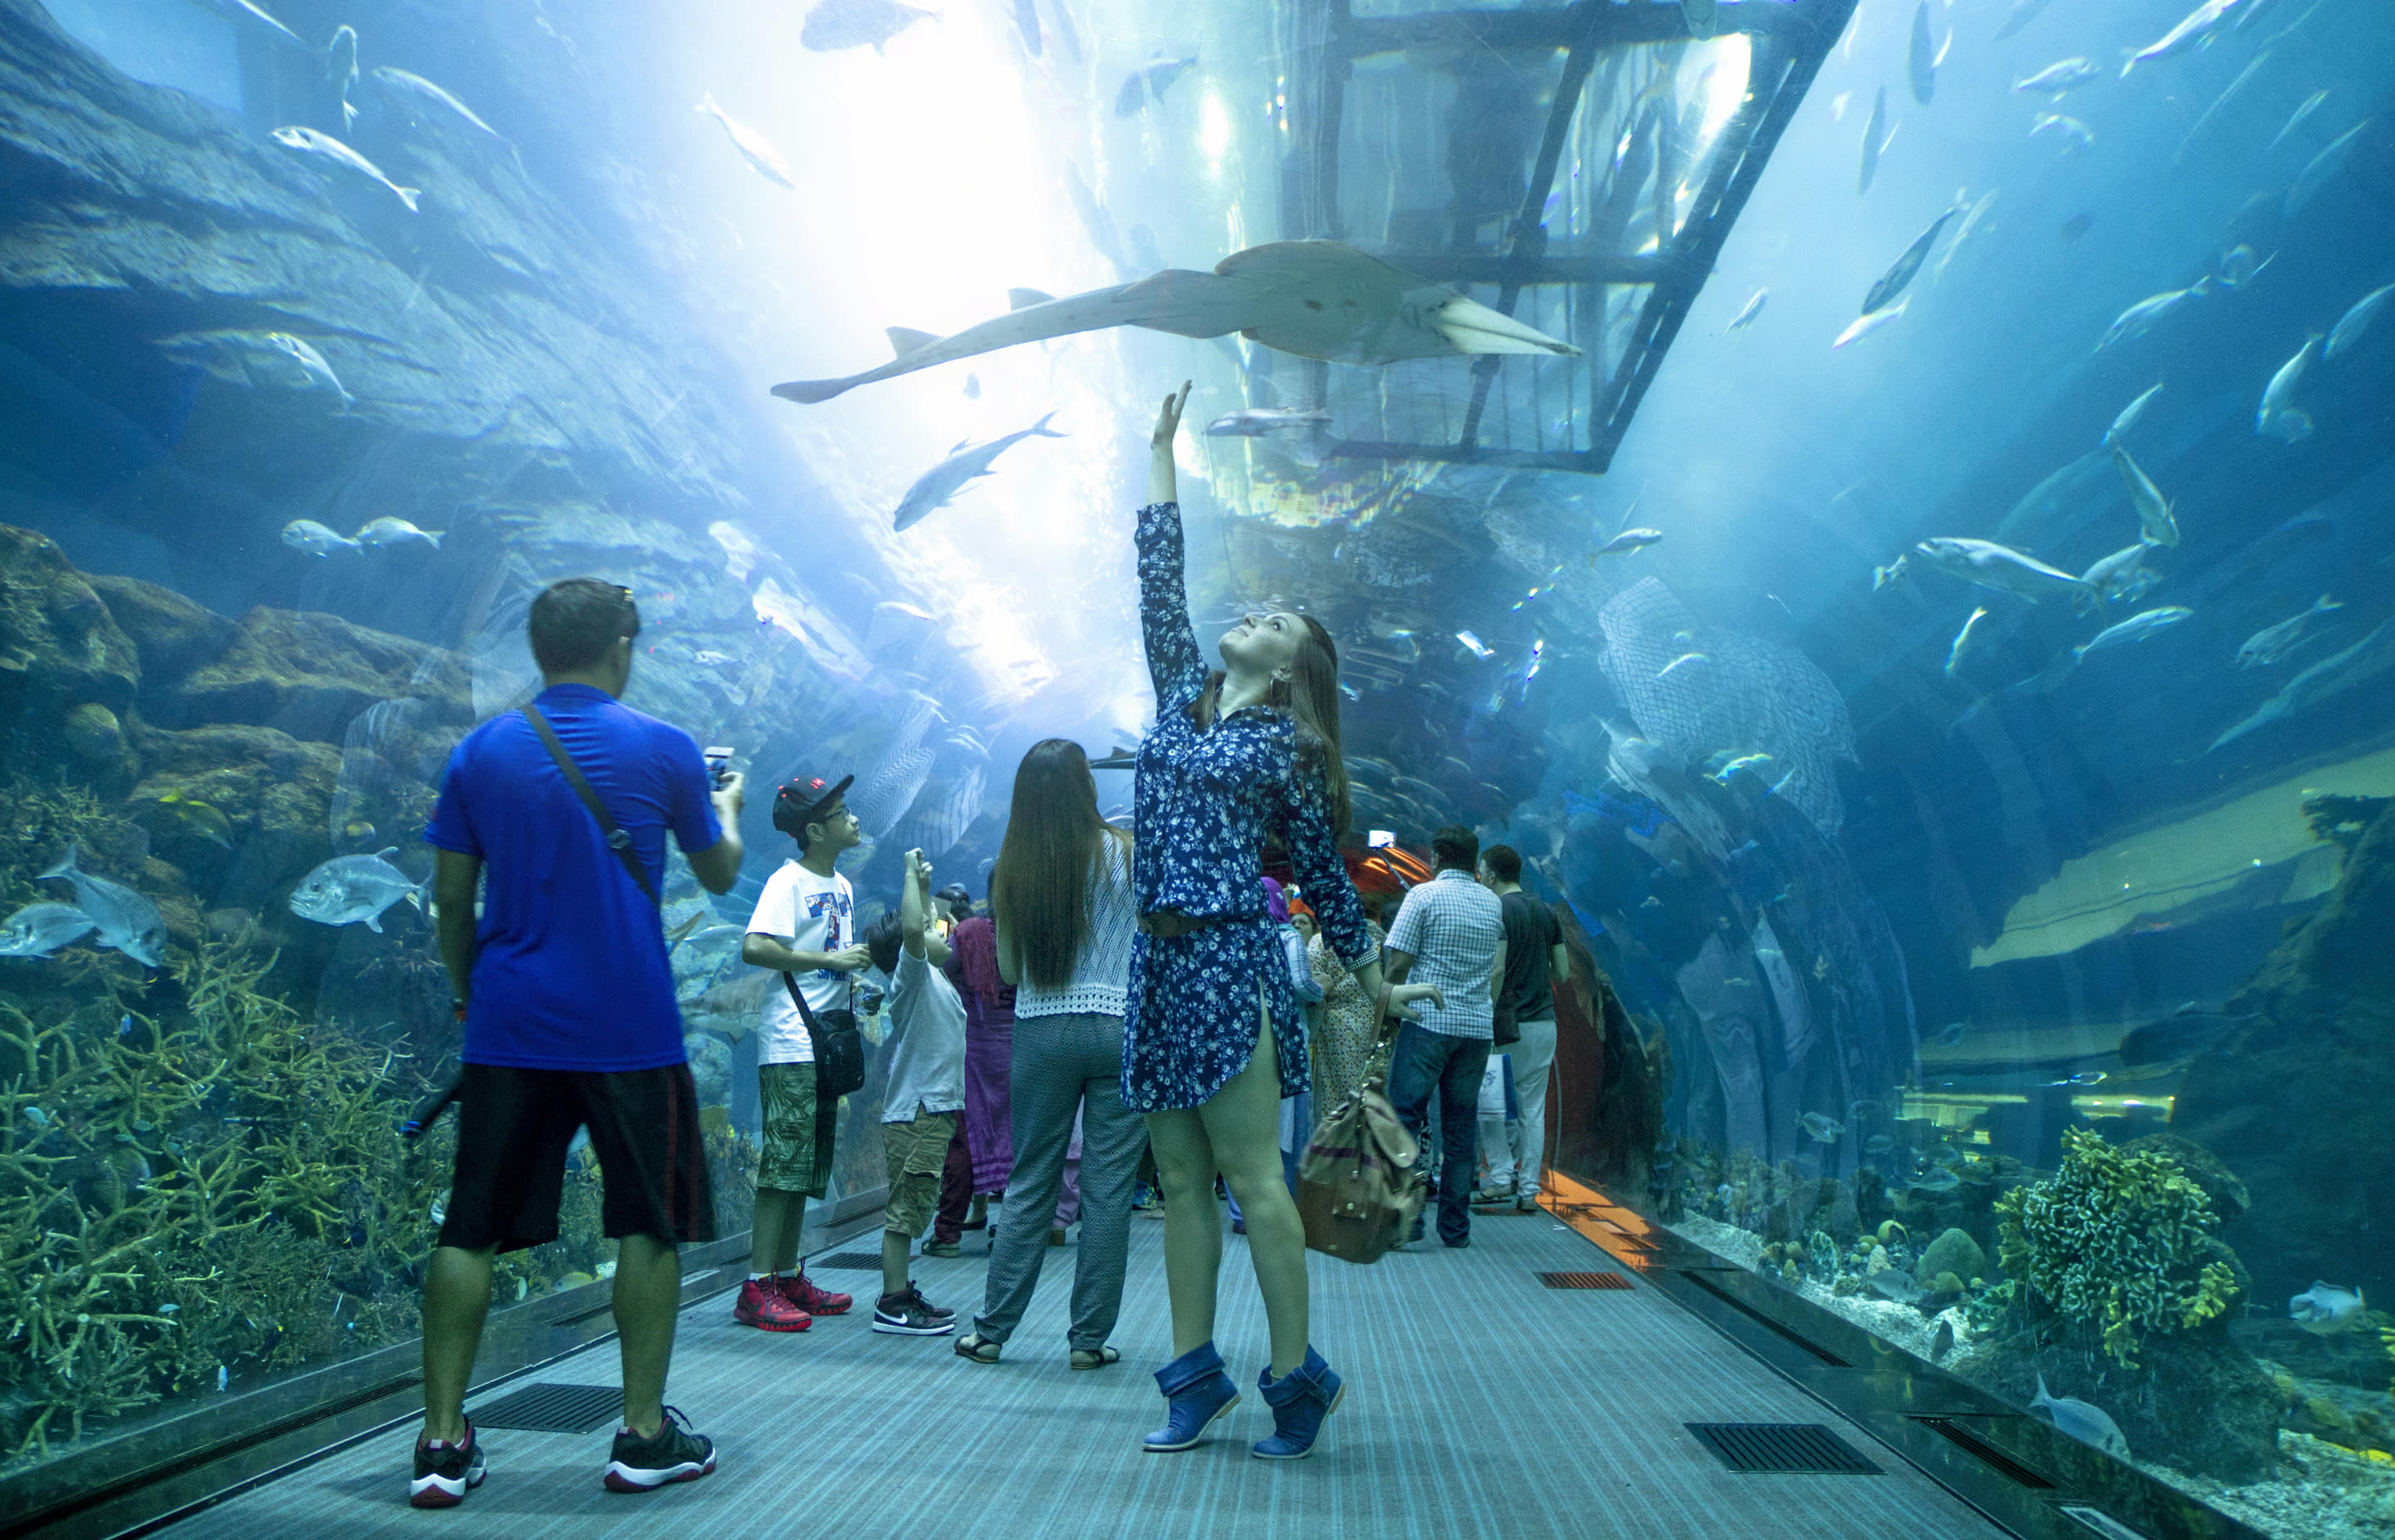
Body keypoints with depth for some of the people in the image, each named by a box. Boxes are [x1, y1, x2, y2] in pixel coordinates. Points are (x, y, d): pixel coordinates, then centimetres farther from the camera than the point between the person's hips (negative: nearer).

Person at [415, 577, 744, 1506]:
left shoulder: (480, 752, 5)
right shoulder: (664, 750, -3)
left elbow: (451, 897, 7)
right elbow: (720, 874, 9)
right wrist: (727, 807, 29)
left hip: (508, 1023, 3)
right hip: (629, 1028, -2)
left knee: (471, 1229, 9)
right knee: (649, 1223, 9)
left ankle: (442, 1442, 10)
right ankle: (644, 1434, 14)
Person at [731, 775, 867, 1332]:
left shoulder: (843, 887, 16)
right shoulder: (788, 881, -10)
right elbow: (753, 948, -23)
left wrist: (859, 967, 8)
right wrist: (830, 959, -21)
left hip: (827, 1044, 9)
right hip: (791, 1042, -9)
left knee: (809, 1167, 13)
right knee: (783, 1163, -10)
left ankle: (788, 1278, 21)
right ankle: (757, 1289, -6)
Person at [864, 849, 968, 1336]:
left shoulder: (933, 977, 15)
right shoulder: (910, 977, -11)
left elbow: (922, 931, 35)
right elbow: (912, 929, -31)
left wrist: (925, 885, 27)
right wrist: (912, 873, -22)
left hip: (931, 1109, 9)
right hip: (914, 1111, -9)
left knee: (913, 1208, 14)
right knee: (905, 1208, -6)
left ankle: (902, 1292, 22)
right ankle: (892, 1305, -2)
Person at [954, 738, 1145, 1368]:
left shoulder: (1012, 869, 1)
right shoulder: (1123, 852, -5)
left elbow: (1009, 970, 8)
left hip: (1041, 1032, 2)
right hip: (1120, 1027, -2)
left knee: (1029, 1186, 12)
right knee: (1107, 1190, 5)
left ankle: (991, 1330, 18)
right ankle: (1089, 1337, 11)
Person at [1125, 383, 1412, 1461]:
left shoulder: (1285, 748, 2)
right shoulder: (1182, 694, 16)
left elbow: (1324, 872, 8)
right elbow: (1159, 576, 16)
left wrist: (1371, 978, 14)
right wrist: (1162, 448, 19)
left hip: (1230, 961, -6)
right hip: (1159, 960, 6)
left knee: (1251, 1179, -5)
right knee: (1180, 1182, 8)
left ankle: (1298, 1376, 6)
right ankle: (1195, 1373, 16)